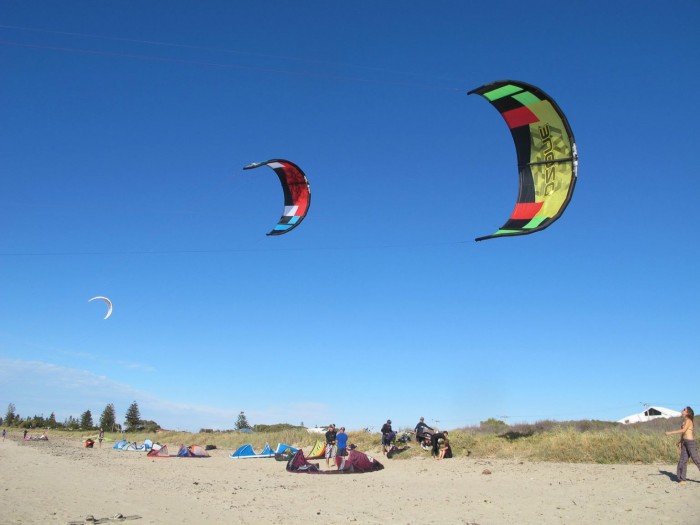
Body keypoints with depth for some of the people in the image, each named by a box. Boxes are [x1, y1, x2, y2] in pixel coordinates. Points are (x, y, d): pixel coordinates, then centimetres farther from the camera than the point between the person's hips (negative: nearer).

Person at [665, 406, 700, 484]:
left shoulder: (688, 420, -11)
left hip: (690, 442, -8)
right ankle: (682, 479, 5)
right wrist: (680, 442, 18)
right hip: (685, 442, 8)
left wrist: (671, 433, -22)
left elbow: (683, 430, -22)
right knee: (683, 460, 4)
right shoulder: (683, 421, 14)